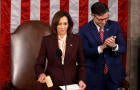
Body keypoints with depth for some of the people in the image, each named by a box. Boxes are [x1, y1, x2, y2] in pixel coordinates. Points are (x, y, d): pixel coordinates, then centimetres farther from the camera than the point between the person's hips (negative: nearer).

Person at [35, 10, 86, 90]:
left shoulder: (76, 39, -1)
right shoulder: (47, 40, -3)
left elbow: (81, 63, 3)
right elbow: (39, 64, 0)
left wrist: (81, 80, -12)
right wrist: (41, 74, -20)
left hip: (71, 83, 1)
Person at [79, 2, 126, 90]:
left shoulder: (115, 26, -1)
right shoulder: (84, 30, -7)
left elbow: (123, 48, -3)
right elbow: (85, 52, -12)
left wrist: (114, 46, -25)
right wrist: (101, 47, -27)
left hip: (114, 73, 2)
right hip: (95, 75, -2)